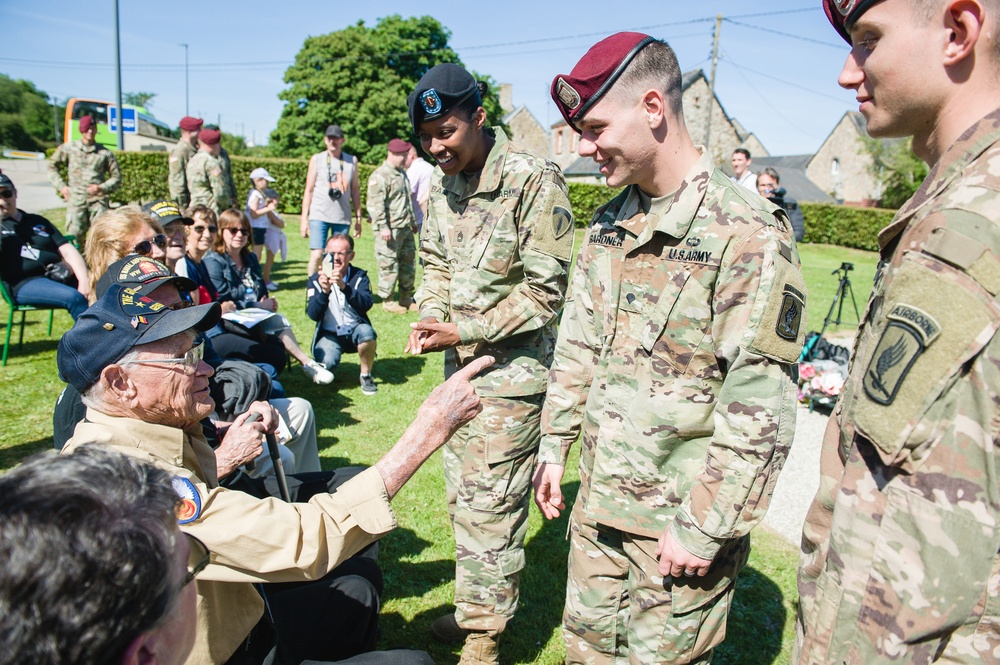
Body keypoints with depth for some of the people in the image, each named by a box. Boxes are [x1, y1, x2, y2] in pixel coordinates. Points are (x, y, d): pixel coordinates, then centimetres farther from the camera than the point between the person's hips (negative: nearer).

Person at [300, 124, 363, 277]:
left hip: (343, 218, 2)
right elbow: (309, 190, 6)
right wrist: (304, 219, 1)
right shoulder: (316, 159, 5)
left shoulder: (352, 161, 9)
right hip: (319, 216, -2)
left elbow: (355, 190, 14)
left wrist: (358, 218, 10)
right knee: (316, 255, -11)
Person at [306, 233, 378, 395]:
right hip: (329, 334, 0)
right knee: (326, 363, -30)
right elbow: (312, 314, -15)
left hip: (355, 330, 0)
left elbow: (366, 305, -22)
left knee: (367, 332, -34)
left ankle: (366, 375, -8)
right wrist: (324, 291, -33)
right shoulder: (316, 280, -2)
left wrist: (344, 287, -39)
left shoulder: (359, 277, -2)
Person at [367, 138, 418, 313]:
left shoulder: (402, 173, 18)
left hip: (405, 228, 9)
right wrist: (383, 226, -21)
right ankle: (387, 301, 9)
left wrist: (413, 221, 27)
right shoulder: (380, 176, -11)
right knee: (389, 266, -3)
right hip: (390, 229, -9)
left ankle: (406, 298, 24)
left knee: (409, 262, 13)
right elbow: (375, 204, -17)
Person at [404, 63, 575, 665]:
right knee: (464, 494, 18)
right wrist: (430, 317, -4)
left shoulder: (533, 180, -17)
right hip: (462, 365, 8)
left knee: (491, 503, 0)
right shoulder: (443, 184, 7)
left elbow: (545, 289, -18)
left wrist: (465, 331, -21)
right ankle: (476, 608, 39)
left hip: (513, 369, -8)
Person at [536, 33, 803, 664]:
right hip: (600, 497, 7)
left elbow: (760, 408, -19)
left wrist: (703, 528, -16)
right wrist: (554, 445, 12)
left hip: (680, 518, -6)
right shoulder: (608, 221, 5)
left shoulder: (748, 232, -18)